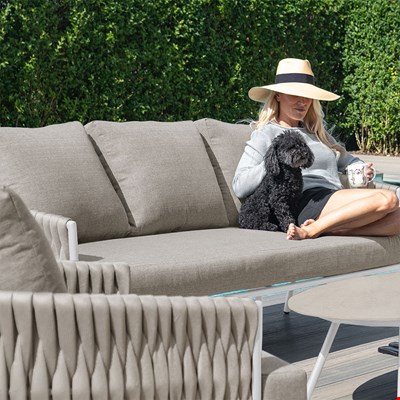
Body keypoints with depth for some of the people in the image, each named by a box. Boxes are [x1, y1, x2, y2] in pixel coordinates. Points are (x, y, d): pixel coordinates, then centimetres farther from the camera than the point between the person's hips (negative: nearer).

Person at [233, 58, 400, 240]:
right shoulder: (266, 134, 8)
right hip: (304, 203, -7)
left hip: (335, 204, 7)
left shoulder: (317, 131, 29)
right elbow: (239, 187, -3)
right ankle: (311, 230, -23)